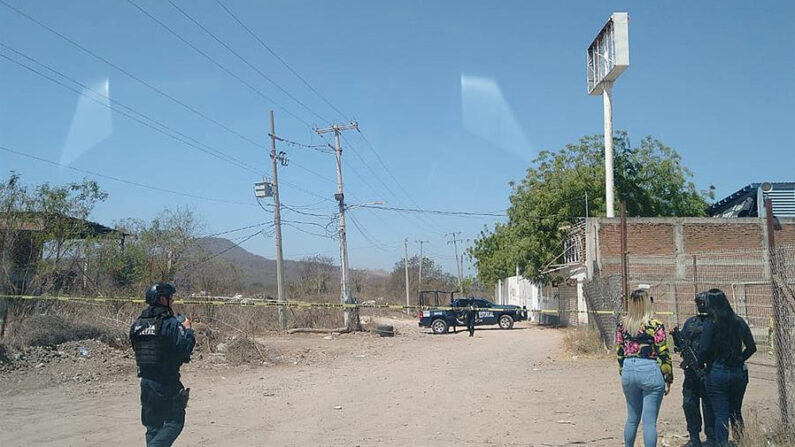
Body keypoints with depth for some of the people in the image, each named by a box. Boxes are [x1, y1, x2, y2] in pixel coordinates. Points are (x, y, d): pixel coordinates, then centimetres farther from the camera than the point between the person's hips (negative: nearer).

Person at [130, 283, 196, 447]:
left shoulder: (137, 324, 5)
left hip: (146, 382, 7)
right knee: (174, 422, 4)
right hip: (167, 384, -7)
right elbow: (185, 349, -20)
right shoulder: (170, 324, -17)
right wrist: (188, 329, -3)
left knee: (153, 425, 15)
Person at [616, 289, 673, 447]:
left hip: (628, 371, 5)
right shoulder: (655, 325, -11)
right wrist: (668, 378, 0)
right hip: (650, 372, -5)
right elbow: (663, 353, -9)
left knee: (632, 419, 19)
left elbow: (619, 351, 8)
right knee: (649, 422, 1)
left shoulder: (622, 324, 2)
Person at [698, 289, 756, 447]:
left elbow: (704, 350, -16)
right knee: (736, 412, 18)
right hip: (739, 373, 5)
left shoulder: (710, 323, -11)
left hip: (717, 373, -5)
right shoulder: (739, 322, 3)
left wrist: (705, 361, 4)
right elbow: (751, 347, 4)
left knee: (721, 415, 1)